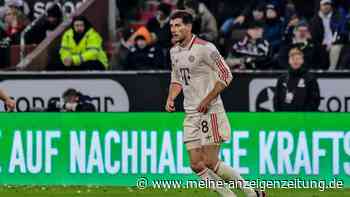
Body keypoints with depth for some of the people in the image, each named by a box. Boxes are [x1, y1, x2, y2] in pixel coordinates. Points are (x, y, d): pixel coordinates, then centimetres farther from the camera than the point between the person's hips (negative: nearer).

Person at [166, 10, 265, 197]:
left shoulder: (204, 48, -12)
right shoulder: (174, 51, 12)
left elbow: (226, 75, -12)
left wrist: (207, 100, -16)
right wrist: (170, 99, 7)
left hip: (210, 112, -8)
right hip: (190, 115, 8)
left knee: (210, 163, -10)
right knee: (196, 165, 0)